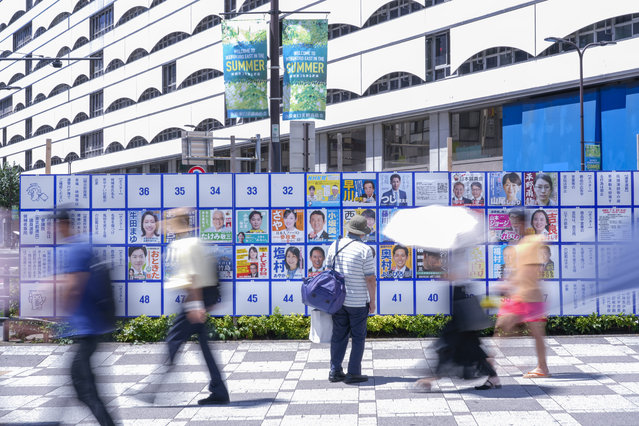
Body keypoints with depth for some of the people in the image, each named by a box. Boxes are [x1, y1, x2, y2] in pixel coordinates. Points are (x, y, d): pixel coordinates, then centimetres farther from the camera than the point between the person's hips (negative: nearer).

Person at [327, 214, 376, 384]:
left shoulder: (335, 245, 3)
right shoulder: (365, 250, -12)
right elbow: (370, 279, -12)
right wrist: (372, 301, -2)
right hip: (358, 302, -5)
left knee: (338, 336, 12)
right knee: (358, 337, 5)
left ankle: (335, 371, 15)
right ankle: (353, 373, 6)